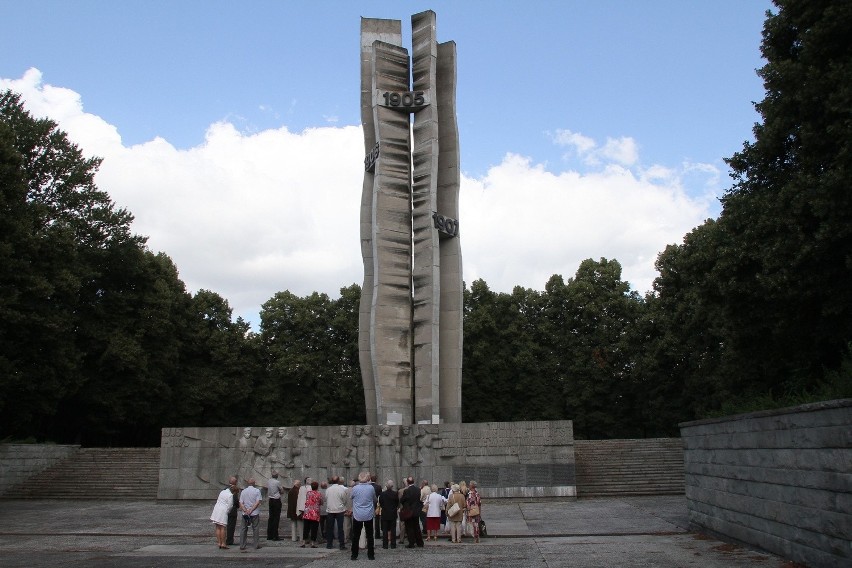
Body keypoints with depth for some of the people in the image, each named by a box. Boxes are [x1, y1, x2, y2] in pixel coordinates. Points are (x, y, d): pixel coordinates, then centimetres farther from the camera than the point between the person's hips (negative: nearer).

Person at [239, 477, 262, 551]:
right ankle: (256, 545, 11)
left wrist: (245, 510, -11)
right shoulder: (257, 491, -5)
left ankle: (242, 546, 8)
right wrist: (251, 510, -11)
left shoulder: (243, 491, 5)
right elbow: (258, 502, -12)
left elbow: (241, 503, -1)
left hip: (245, 514, 3)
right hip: (255, 514, -2)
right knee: (255, 529, 8)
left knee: (244, 529, 9)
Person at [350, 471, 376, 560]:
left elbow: (352, 498, 8)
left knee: (356, 536, 9)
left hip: (357, 515, -1)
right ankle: (371, 555, 11)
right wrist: (374, 508, 27)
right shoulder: (371, 488, -8)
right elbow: (374, 500, 8)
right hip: (369, 515, 1)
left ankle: (354, 555, 11)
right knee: (370, 536, 10)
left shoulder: (355, 488, -11)